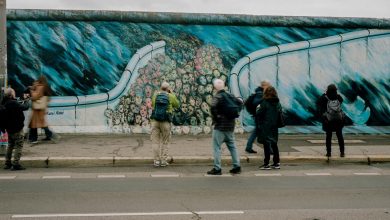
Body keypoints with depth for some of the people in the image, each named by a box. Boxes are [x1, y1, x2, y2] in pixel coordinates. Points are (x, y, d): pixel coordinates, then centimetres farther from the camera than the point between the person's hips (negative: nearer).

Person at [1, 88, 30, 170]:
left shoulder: (4, 103, 4)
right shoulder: (13, 103, -23)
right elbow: (25, 107, -19)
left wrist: (22, 102, 6)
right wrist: (27, 102, 0)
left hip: (9, 128, 9)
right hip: (17, 128, -9)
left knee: (10, 145, 20)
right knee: (18, 146, -2)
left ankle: (7, 163, 24)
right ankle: (16, 164, -5)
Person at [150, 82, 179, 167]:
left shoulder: (155, 95, 3)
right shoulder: (171, 96, -2)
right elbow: (177, 105, 16)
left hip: (155, 121, 1)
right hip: (166, 122, -1)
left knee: (155, 141, 7)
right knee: (165, 142, 9)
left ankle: (156, 161, 5)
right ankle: (163, 161, 7)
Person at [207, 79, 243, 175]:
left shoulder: (217, 96, -11)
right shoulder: (230, 96, 9)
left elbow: (213, 106, -29)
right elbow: (240, 102, 20)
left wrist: (215, 117, -17)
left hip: (220, 126, -7)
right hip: (230, 125, 7)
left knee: (216, 147, -1)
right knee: (232, 146, 15)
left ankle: (217, 168, -2)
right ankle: (237, 166, 17)